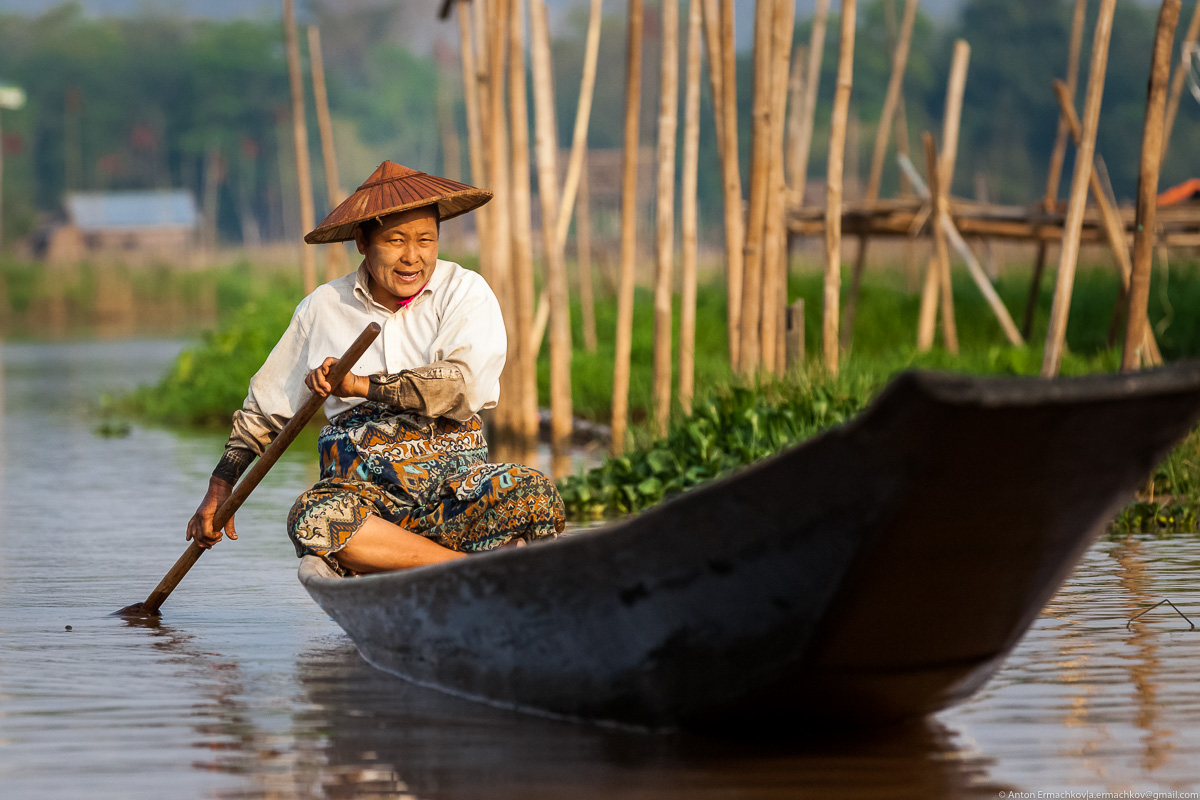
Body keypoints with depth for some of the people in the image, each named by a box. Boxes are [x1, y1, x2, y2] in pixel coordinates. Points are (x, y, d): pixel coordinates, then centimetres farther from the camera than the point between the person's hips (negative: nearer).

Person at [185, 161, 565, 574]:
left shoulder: (466, 292, 3)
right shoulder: (323, 308, 11)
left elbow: (463, 386, -14)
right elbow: (264, 409, 21)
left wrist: (360, 385, -13)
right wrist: (220, 488, 13)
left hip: (455, 483, -1)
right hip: (362, 490, 1)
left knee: (533, 493, -33)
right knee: (311, 520, -35)